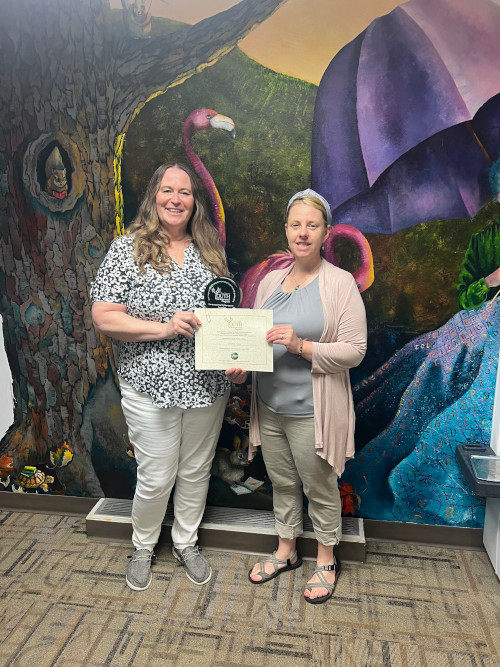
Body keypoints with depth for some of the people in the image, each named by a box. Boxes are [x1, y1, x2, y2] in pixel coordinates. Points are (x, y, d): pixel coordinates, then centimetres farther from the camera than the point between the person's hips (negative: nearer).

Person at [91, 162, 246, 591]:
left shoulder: (210, 250, 5)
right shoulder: (128, 249, -6)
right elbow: (104, 318, -11)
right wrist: (165, 327, -21)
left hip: (208, 386, 4)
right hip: (151, 389, -3)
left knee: (196, 471, 18)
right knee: (157, 478, 8)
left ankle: (186, 543, 43)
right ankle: (143, 547, 39)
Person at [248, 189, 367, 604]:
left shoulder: (340, 283, -11)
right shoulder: (270, 281, 7)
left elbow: (355, 351, -14)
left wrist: (301, 345, -25)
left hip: (311, 413, -5)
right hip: (270, 407, 5)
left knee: (320, 488, 13)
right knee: (282, 484, 21)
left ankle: (326, 560, 38)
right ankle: (286, 551, 43)